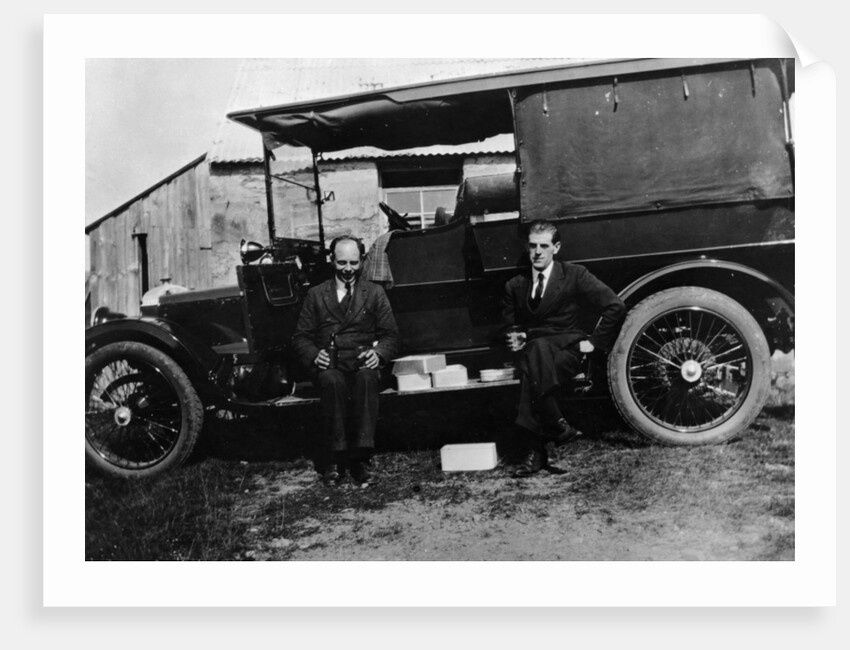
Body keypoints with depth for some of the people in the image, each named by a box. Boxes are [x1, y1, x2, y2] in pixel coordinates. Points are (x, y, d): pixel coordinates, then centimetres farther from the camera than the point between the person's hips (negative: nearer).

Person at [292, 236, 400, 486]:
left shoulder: (375, 292, 15)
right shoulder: (316, 295, 14)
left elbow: (390, 334, 11)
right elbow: (301, 337, 11)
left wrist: (378, 353, -11)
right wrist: (314, 355, -11)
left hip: (363, 363, 0)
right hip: (328, 365, 0)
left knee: (367, 378, -36)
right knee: (333, 381, -35)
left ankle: (360, 457, -34)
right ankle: (333, 460, -29)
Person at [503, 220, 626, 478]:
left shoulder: (575, 275, 2)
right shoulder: (515, 285, 13)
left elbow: (615, 306, -1)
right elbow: (509, 324, 27)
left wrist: (594, 341, -4)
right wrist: (514, 338, 5)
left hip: (566, 351, -3)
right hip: (532, 352, 3)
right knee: (528, 367, -36)